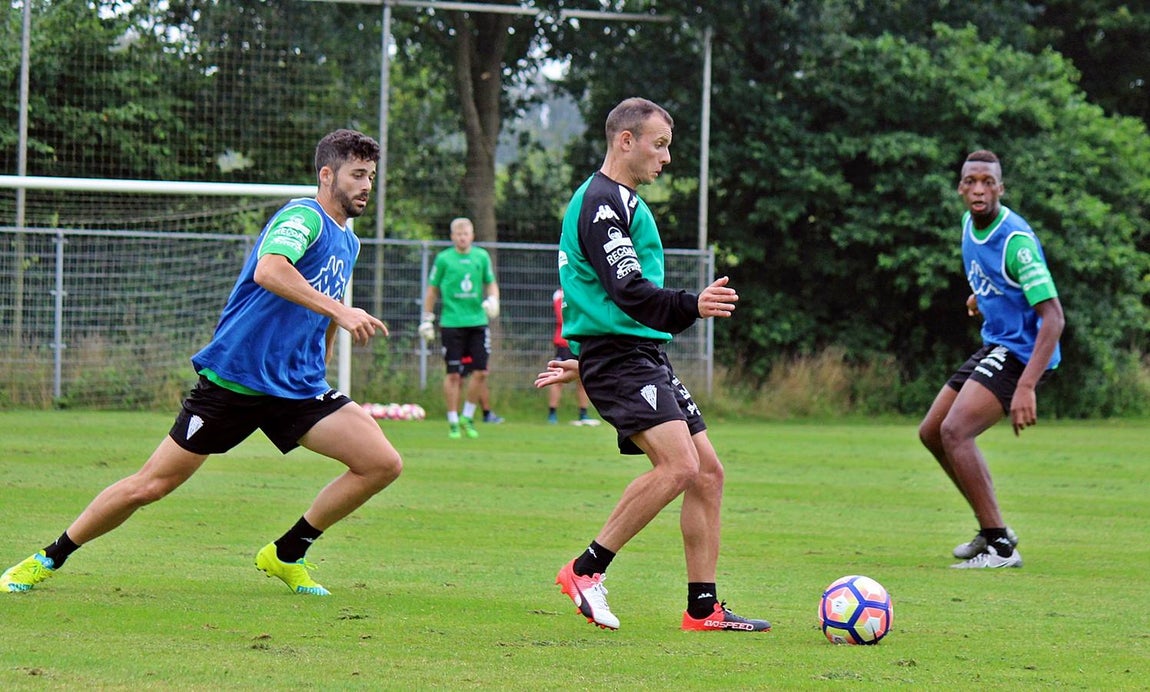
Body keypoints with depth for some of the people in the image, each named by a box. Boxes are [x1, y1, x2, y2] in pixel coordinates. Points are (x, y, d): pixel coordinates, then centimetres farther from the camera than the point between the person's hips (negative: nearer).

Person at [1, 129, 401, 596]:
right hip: (233, 378, -7)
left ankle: (286, 555, 6)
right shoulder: (304, 217, -12)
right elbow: (268, 271, -34)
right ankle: (48, 560, 15)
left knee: (383, 463, -9)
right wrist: (338, 310, -38)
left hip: (297, 388, 7)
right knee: (150, 485, -4)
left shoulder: (347, 242, 15)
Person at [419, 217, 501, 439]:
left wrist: (492, 300, -3)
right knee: (453, 374, -3)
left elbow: (491, 283, 18)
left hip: (478, 322, 3)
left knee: (480, 371, -3)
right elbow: (432, 290, 9)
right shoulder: (444, 259, 1)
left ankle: (467, 416, 15)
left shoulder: (482, 256, 8)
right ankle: (453, 421, 6)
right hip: (452, 323, -3)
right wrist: (427, 319, 7)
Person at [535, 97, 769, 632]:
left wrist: (583, 362, 34)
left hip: (645, 357, 11)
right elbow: (628, 291, -24)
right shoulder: (602, 201, -12)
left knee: (708, 472, 5)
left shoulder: (622, 202, 23)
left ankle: (703, 608, 7)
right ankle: (584, 571, -15)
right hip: (619, 356, -11)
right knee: (678, 466, -24)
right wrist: (691, 307, -38)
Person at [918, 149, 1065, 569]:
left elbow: (1053, 317, -28)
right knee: (931, 433, 14)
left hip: (1022, 352, -10)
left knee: (955, 431, -23)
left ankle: (1000, 547, -20)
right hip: (995, 346, 10)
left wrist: (1026, 386, -36)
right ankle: (992, 530, 25)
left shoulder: (1016, 239, -23)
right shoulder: (969, 224, 3)